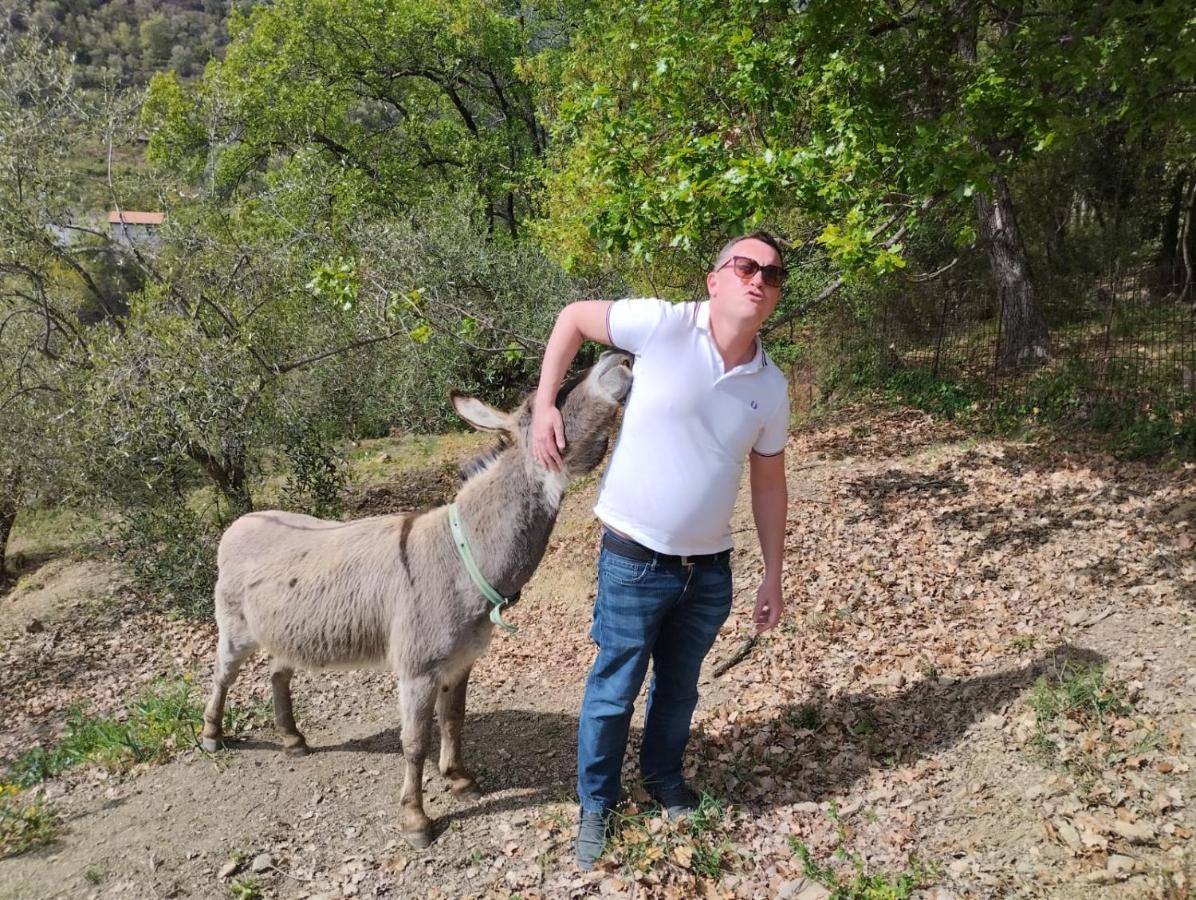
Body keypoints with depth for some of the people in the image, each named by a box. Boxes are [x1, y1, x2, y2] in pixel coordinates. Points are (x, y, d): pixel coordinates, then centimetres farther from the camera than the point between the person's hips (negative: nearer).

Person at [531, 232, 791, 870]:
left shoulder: (771, 386, -1)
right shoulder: (664, 326, -15)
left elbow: (768, 485, 9)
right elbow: (573, 318, -2)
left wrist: (773, 575, 10)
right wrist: (544, 406, -10)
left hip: (710, 567, 4)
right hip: (635, 560, -4)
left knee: (679, 686, 22)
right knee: (613, 690, 11)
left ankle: (663, 778, 47)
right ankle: (596, 804, 33)